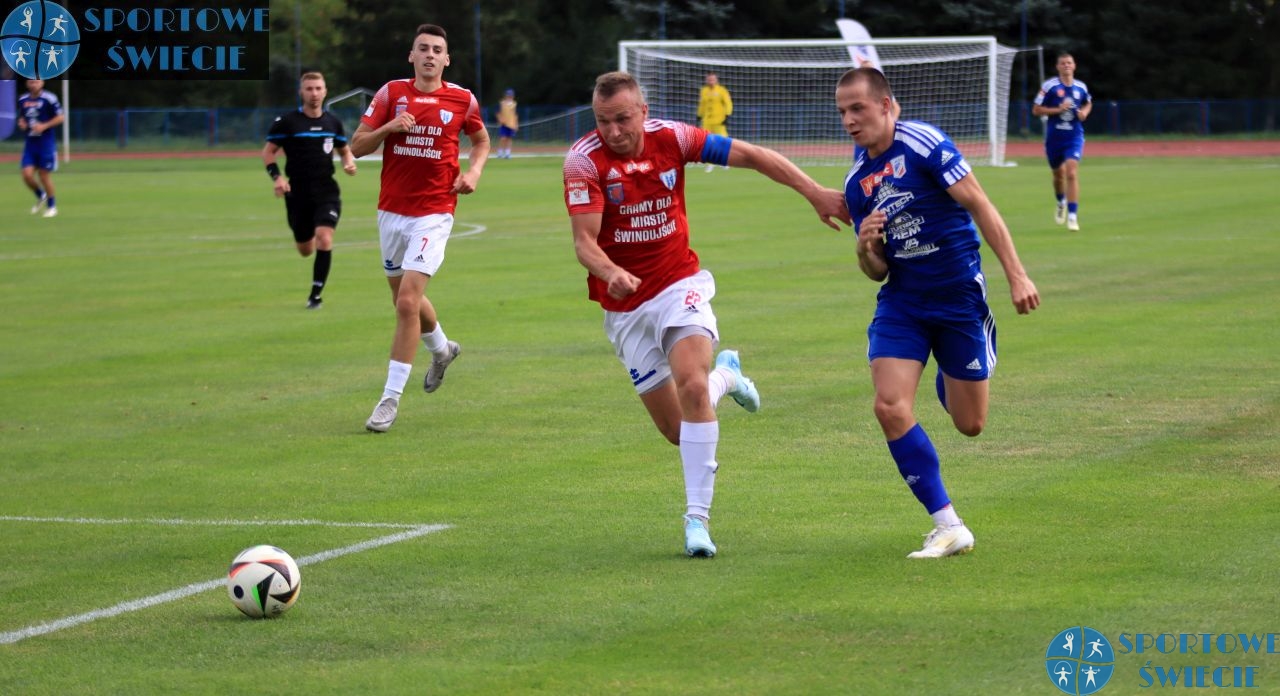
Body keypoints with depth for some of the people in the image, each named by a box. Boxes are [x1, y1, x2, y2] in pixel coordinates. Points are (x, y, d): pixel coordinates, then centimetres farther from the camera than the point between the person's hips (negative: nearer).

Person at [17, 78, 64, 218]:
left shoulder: (49, 99, -9)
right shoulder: (23, 100, 8)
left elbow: (61, 117, -7)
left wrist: (44, 126, -17)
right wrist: (21, 123, 0)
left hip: (46, 142, -5)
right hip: (30, 142, 5)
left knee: (44, 175, 0)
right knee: (27, 175, -6)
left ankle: (51, 205, 19)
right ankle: (40, 196, 23)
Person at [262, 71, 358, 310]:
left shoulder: (333, 122, 5)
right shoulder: (287, 122, -5)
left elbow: (344, 149, 20)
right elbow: (268, 151, 1)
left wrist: (349, 162, -3)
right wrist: (276, 177, -15)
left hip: (327, 193, 1)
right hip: (298, 194, -1)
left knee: (324, 240, -20)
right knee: (306, 250, 10)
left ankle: (315, 295, -8)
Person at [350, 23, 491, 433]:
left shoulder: (462, 100, -1)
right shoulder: (391, 94, 1)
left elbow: (481, 140, 18)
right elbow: (357, 146, -1)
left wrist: (473, 171, -2)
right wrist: (389, 127, -18)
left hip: (434, 214, -3)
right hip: (392, 211, 3)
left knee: (407, 301, -16)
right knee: (406, 299, 17)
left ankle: (391, 398, -11)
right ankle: (442, 349, 50)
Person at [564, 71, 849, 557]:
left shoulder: (671, 138, -8)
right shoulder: (584, 160, -15)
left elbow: (750, 156, -1)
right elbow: (584, 241, -22)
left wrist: (814, 192, -8)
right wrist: (611, 272, -44)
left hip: (678, 285, 0)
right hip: (624, 306, 0)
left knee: (692, 386, -27)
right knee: (677, 430, 2)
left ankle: (697, 517, -19)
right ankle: (725, 374, 37)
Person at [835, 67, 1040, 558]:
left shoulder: (922, 143, -12)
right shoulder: (857, 181, 7)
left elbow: (980, 206, -13)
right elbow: (877, 271, 11)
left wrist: (1016, 275, -19)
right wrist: (866, 250, -13)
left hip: (958, 294, -4)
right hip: (901, 301, 5)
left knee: (969, 424, 2)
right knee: (890, 407, -16)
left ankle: (948, 378, 41)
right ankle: (948, 527, -8)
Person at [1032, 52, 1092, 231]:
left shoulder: (1081, 87, 2)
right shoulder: (1049, 86, -8)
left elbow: (1088, 103, 22)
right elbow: (1036, 110, -7)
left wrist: (1084, 112, 0)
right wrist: (1058, 110, -19)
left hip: (1074, 136, 0)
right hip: (1054, 136, 0)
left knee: (1071, 173, -16)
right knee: (1058, 174, 16)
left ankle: (1072, 216, -15)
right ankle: (1061, 203, 47)